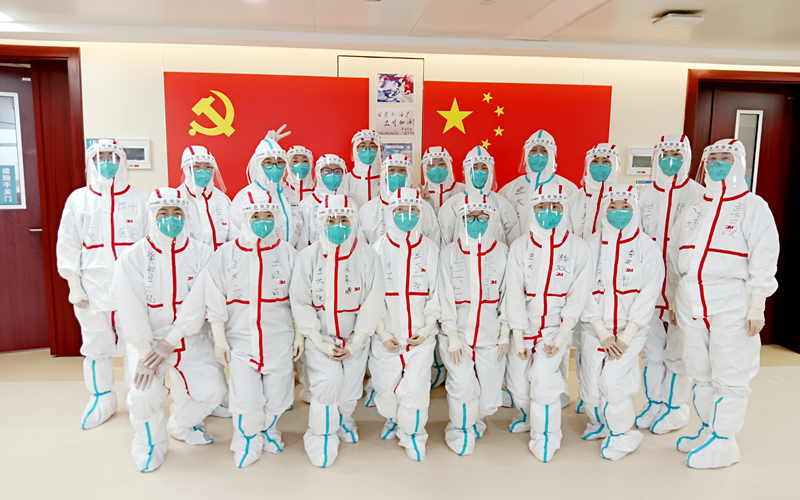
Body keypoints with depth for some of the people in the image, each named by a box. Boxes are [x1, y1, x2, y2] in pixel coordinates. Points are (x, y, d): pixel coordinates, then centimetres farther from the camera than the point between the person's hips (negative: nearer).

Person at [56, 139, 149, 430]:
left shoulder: (141, 199, 1)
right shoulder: (78, 199, 5)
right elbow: (67, 246, 6)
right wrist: (74, 286, 0)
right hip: (93, 289, 2)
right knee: (96, 346, 11)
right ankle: (102, 401, 29)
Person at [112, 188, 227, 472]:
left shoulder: (202, 255, -6)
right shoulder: (132, 259, -8)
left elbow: (197, 305, -13)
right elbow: (131, 311, -13)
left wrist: (170, 342, -18)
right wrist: (145, 353, -18)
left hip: (191, 338, 2)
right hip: (148, 339, -1)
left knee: (212, 390, -8)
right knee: (145, 394, -21)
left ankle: (182, 425, 28)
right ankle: (150, 445, 13)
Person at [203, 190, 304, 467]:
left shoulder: (287, 253, -1)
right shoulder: (227, 254, -3)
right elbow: (215, 301, 0)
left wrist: (299, 333, 5)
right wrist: (219, 339, -1)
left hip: (279, 339, 1)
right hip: (240, 338, -1)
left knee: (278, 395, 8)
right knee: (246, 399, -4)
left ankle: (268, 428, 42)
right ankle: (247, 438, 27)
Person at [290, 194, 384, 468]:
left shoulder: (367, 256, -9)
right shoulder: (308, 256, -8)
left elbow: (372, 303, -7)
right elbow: (300, 303, -7)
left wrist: (354, 344, -10)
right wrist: (321, 343, -11)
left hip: (356, 337, 1)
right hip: (320, 336, -1)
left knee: (349, 390, 8)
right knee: (328, 381, -18)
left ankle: (343, 418, 43)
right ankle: (321, 434, 8)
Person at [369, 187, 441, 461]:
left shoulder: (430, 249, 2)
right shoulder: (379, 248, 1)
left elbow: (437, 293, 3)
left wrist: (427, 328, -6)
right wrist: (381, 331, -7)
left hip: (420, 335, 0)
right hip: (386, 336, 1)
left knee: (415, 387, -4)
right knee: (386, 386, 8)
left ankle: (412, 433, 22)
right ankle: (393, 418, 41)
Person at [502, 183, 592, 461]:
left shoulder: (578, 248, -5)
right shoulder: (520, 247, -2)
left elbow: (578, 296, -6)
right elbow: (514, 294, -4)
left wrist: (560, 337, -12)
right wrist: (518, 336, -8)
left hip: (556, 327, -2)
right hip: (524, 326, 3)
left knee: (542, 379, -16)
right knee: (518, 383, 8)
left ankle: (546, 437, 9)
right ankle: (529, 416, 42)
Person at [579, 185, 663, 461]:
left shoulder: (646, 247, -2)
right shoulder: (592, 245, 2)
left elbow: (648, 294, -5)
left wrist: (626, 336, -11)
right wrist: (602, 333, -8)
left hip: (630, 330, -2)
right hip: (595, 328, 2)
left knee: (613, 381, -15)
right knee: (591, 386, 1)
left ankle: (621, 434, 11)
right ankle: (600, 423, 33)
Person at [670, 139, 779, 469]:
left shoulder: (753, 206, -1)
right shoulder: (693, 209, 15)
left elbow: (764, 260, -7)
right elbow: (675, 255, 18)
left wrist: (756, 306, -12)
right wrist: (675, 299, 15)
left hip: (731, 302, -5)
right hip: (691, 300, 5)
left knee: (729, 375, 0)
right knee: (700, 372, 13)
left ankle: (723, 442, 12)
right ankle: (708, 429, 28)